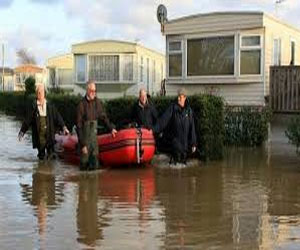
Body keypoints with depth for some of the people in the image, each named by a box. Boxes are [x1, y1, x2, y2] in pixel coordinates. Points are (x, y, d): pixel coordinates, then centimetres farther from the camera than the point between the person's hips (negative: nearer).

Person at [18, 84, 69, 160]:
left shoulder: (50, 106, 3)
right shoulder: (33, 106, 2)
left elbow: (57, 117, 2)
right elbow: (28, 120, 6)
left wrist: (63, 127, -9)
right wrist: (22, 131, 7)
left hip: (49, 133, 0)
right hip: (39, 135, 0)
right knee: (41, 156, 6)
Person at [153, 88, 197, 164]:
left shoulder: (189, 110, 3)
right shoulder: (172, 107, -2)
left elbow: (192, 127, 5)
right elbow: (163, 120, -9)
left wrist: (193, 143, 3)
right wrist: (155, 129, -22)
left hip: (185, 140, 3)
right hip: (175, 137, -3)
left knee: (183, 159, 7)